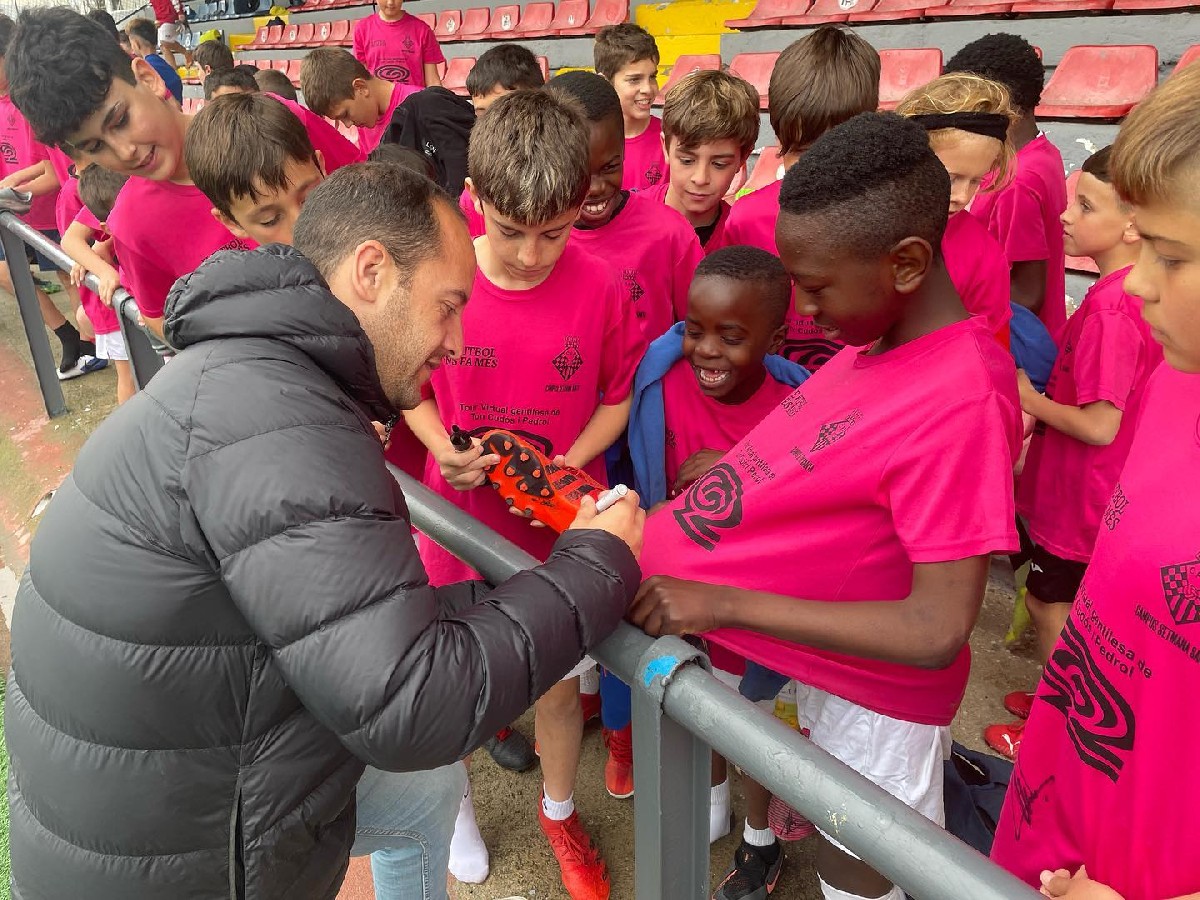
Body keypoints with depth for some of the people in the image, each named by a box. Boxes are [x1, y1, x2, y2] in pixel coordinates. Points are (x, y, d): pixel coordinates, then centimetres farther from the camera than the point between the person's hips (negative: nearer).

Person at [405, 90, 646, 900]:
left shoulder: (600, 286, -14)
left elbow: (619, 398, -1)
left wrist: (568, 465, -16)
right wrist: (444, 451, -16)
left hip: (562, 523, 0)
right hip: (461, 516, 0)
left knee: (559, 682, 15)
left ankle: (559, 811, 45)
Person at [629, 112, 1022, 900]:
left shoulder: (961, 404, -30)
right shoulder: (874, 345, -5)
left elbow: (936, 630, -30)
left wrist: (724, 602, -30)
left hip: (872, 693, -6)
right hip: (810, 659, 7)